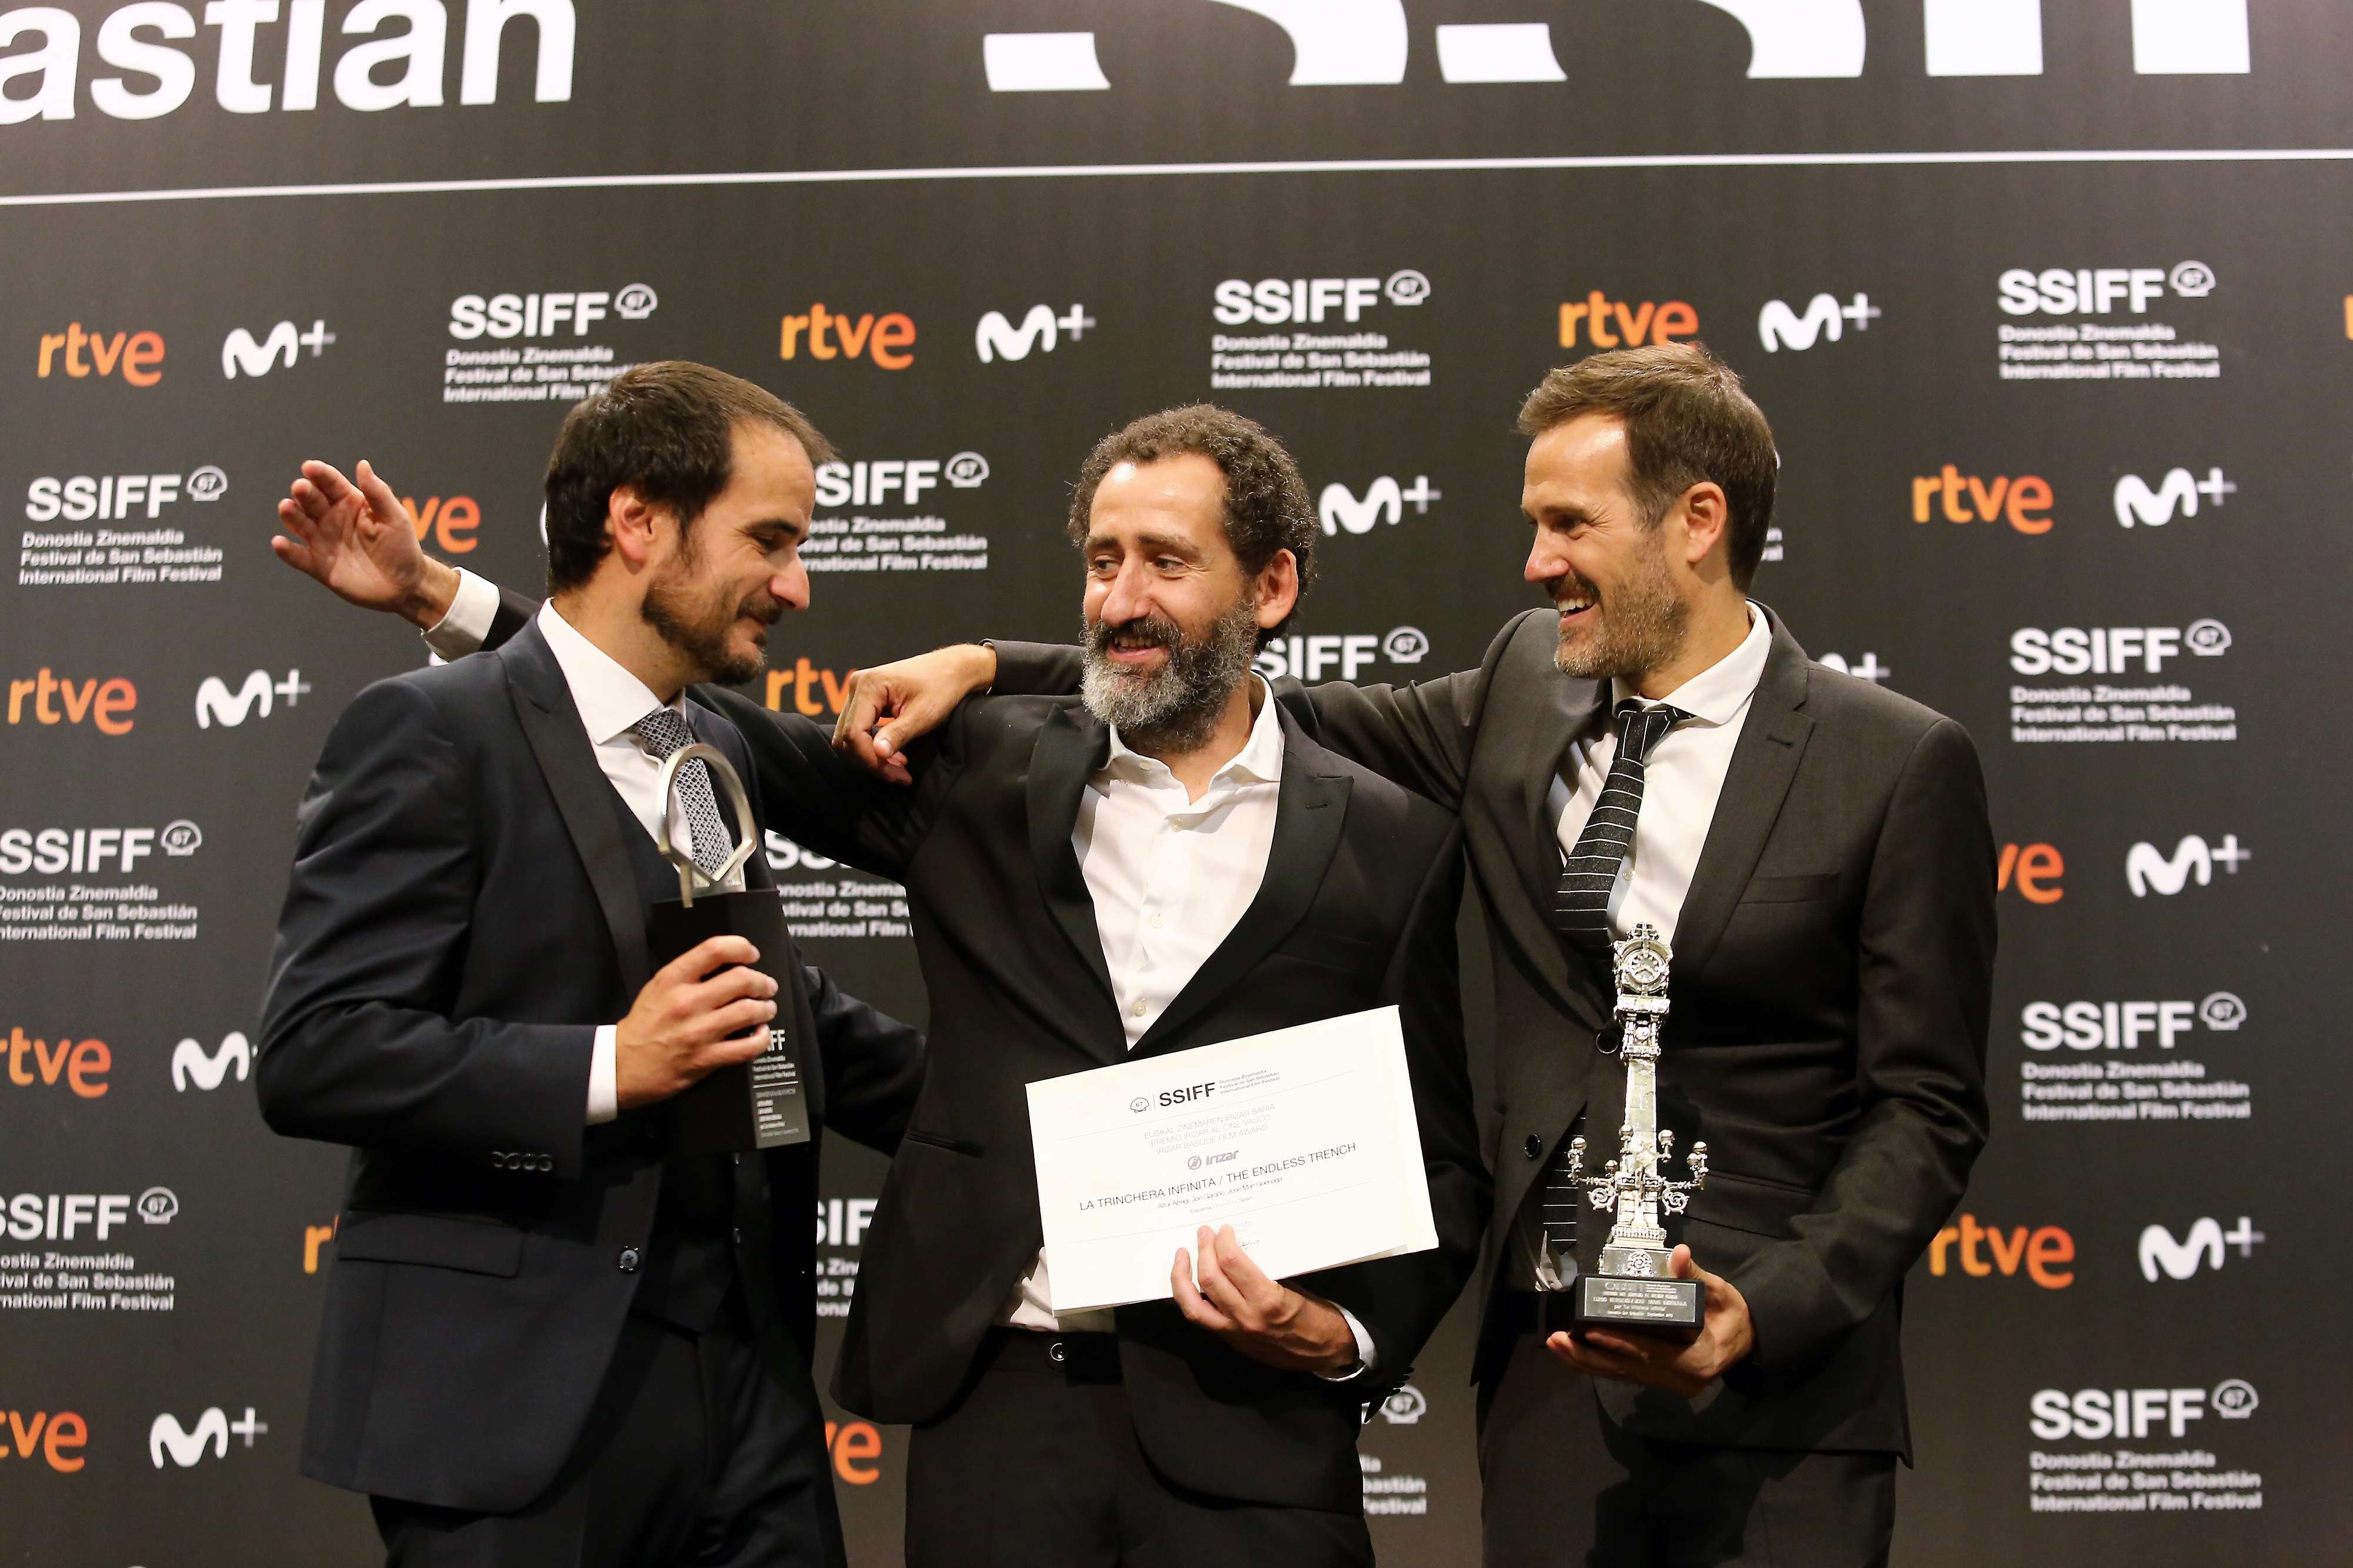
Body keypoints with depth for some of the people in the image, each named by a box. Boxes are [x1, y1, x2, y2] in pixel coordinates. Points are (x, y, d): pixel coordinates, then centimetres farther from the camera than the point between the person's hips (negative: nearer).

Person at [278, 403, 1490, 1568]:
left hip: (1246, 1427, -1)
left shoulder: (1389, 846, 1)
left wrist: (1344, 1336, -12)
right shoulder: (982, 771, 5)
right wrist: (437, 592, 7)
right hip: (998, 1399, 1)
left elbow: (1439, 1160, 5)